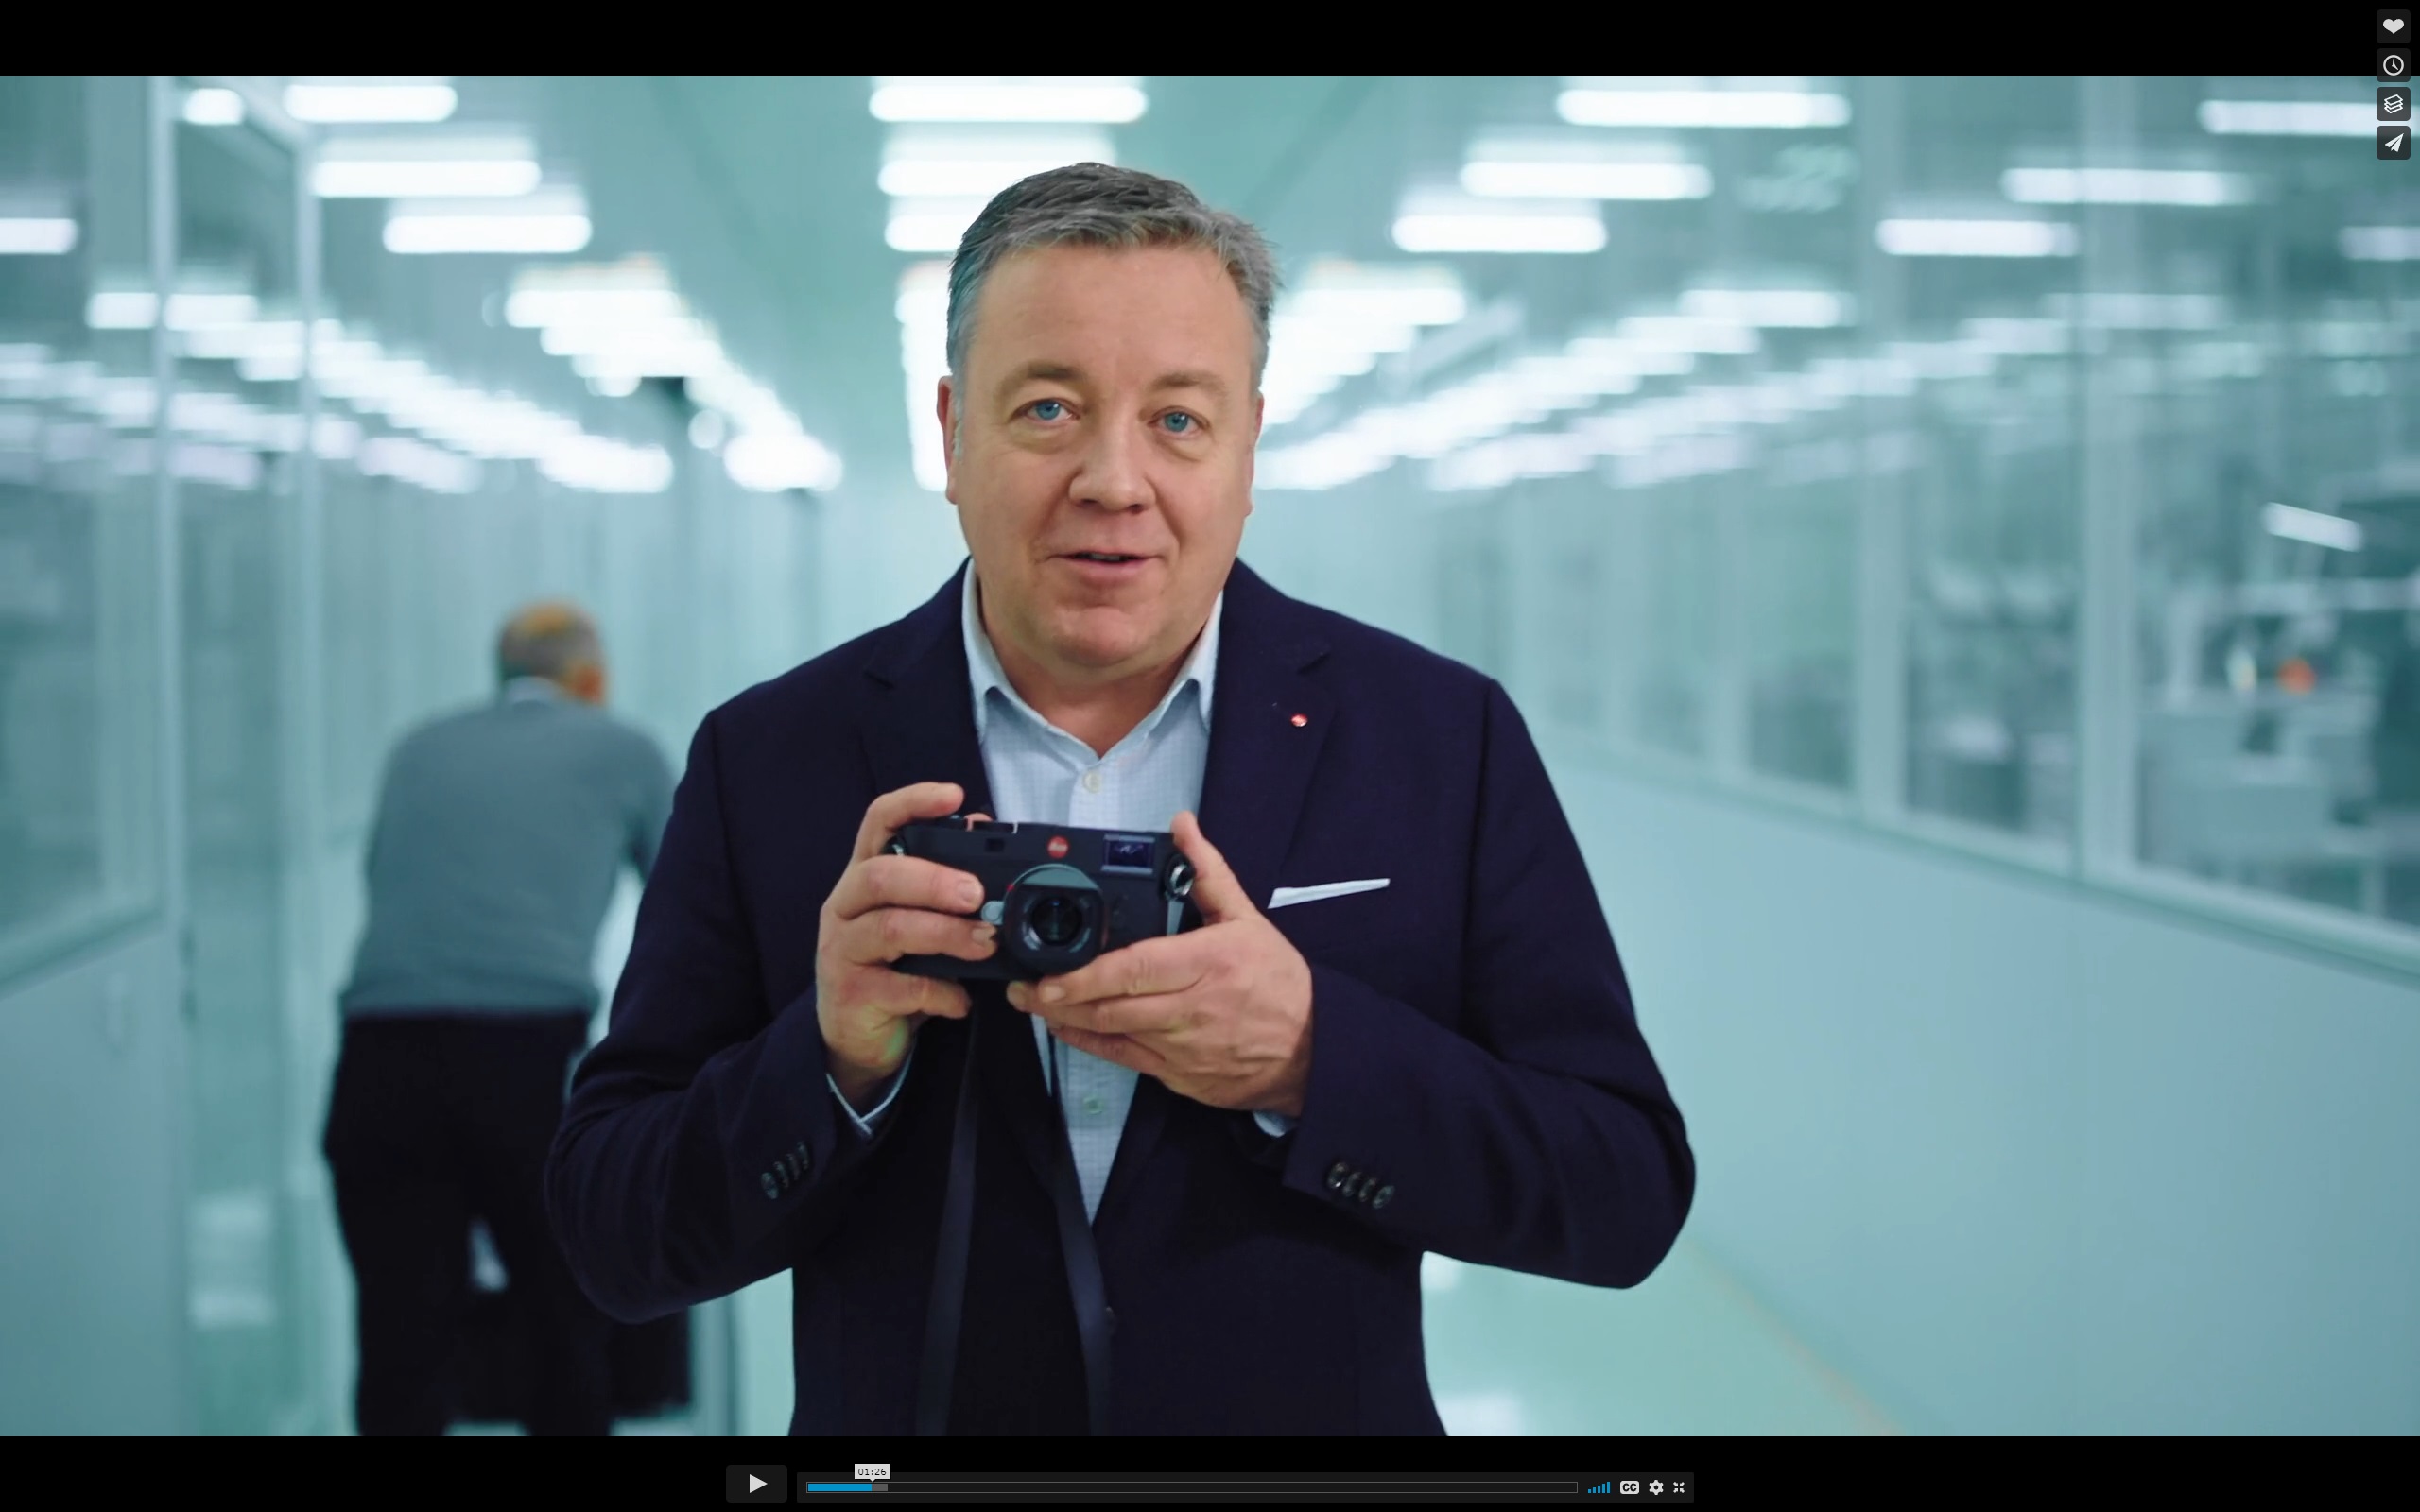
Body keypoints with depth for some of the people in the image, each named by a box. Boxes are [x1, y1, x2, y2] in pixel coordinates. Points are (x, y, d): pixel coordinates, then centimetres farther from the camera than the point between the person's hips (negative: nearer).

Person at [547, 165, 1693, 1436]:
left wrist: (1312, 1055, -26)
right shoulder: (768, 759, -7)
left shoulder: (1444, 741, -8)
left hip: (1326, 1416, 0)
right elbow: (612, 1239, -7)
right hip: (893, 1415, 0)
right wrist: (834, 1056, -25)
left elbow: (1629, 1195, -11)